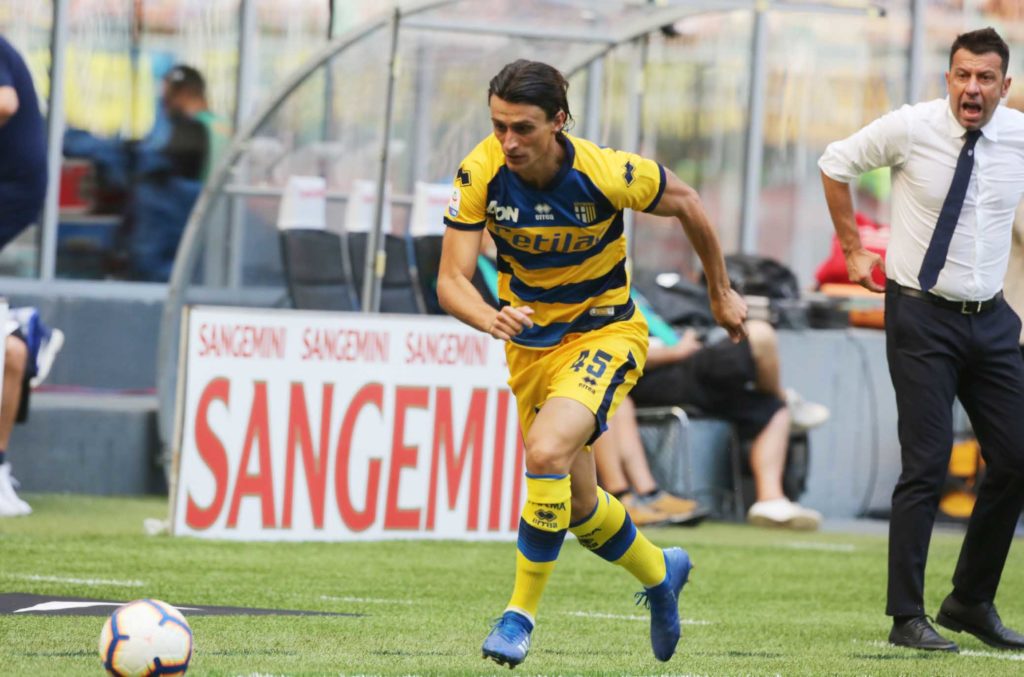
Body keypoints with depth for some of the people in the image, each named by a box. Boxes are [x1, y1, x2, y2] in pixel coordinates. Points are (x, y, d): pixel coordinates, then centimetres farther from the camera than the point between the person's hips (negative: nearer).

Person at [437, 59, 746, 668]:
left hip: (606, 333, -4)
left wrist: (722, 292, 6)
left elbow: (686, 204, -6)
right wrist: (492, 319, -42)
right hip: (530, 341, 4)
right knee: (577, 503, 14)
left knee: (547, 452, -30)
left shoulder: (607, 174, -25)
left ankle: (522, 613, -16)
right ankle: (659, 572, 45)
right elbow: (451, 281, -20)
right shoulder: (480, 174, -20)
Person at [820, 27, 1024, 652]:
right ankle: (907, 616, -7)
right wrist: (854, 249, 10)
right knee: (927, 464, -12)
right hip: (922, 316, -4)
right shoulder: (910, 128, -10)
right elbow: (836, 163, 7)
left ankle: (973, 602, 20)